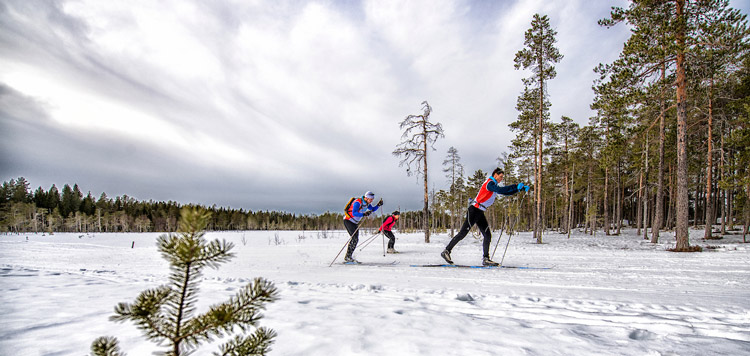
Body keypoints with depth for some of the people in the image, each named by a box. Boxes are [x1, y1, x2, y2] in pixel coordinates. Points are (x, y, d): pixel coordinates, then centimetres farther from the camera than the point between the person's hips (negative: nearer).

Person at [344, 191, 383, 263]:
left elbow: (373, 209, 15)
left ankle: (349, 257, 11)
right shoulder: (358, 202, -25)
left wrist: (378, 205, -3)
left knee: (356, 240, 5)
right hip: (348, 220, -9)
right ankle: (348, 256, -13)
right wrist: (364, 214, -45)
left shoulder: (367, 203, 2)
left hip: (355, 222, 9)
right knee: (354, 238, -18)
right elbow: (354, 213, -34)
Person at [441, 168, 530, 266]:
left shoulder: (495, 186, 19)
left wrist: (520, 188, 13)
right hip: (474, 210, -10)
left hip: (480, 213, 10)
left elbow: (506, 192, 21)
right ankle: (446, 251, -4)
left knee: (487, 236, 4)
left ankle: (486, 259, 7)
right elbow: (501, 190, -24)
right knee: (463, 233, -10)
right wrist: (516, 186, -19)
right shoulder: (489, 183, -10)